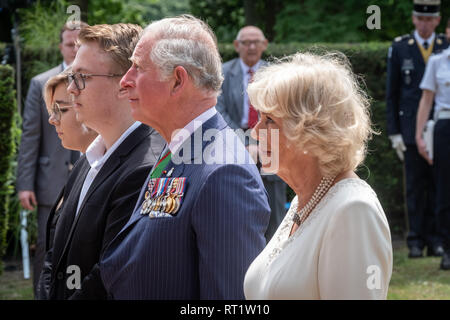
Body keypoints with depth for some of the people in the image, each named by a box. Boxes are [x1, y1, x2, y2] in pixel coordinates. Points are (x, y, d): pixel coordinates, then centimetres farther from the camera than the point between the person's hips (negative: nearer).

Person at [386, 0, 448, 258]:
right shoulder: (399, 48, 5)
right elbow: (392, 94, 5)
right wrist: (394, 132, -1)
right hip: (412, 128, -1)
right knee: (415, 186, -1)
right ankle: (416, 241, 4)